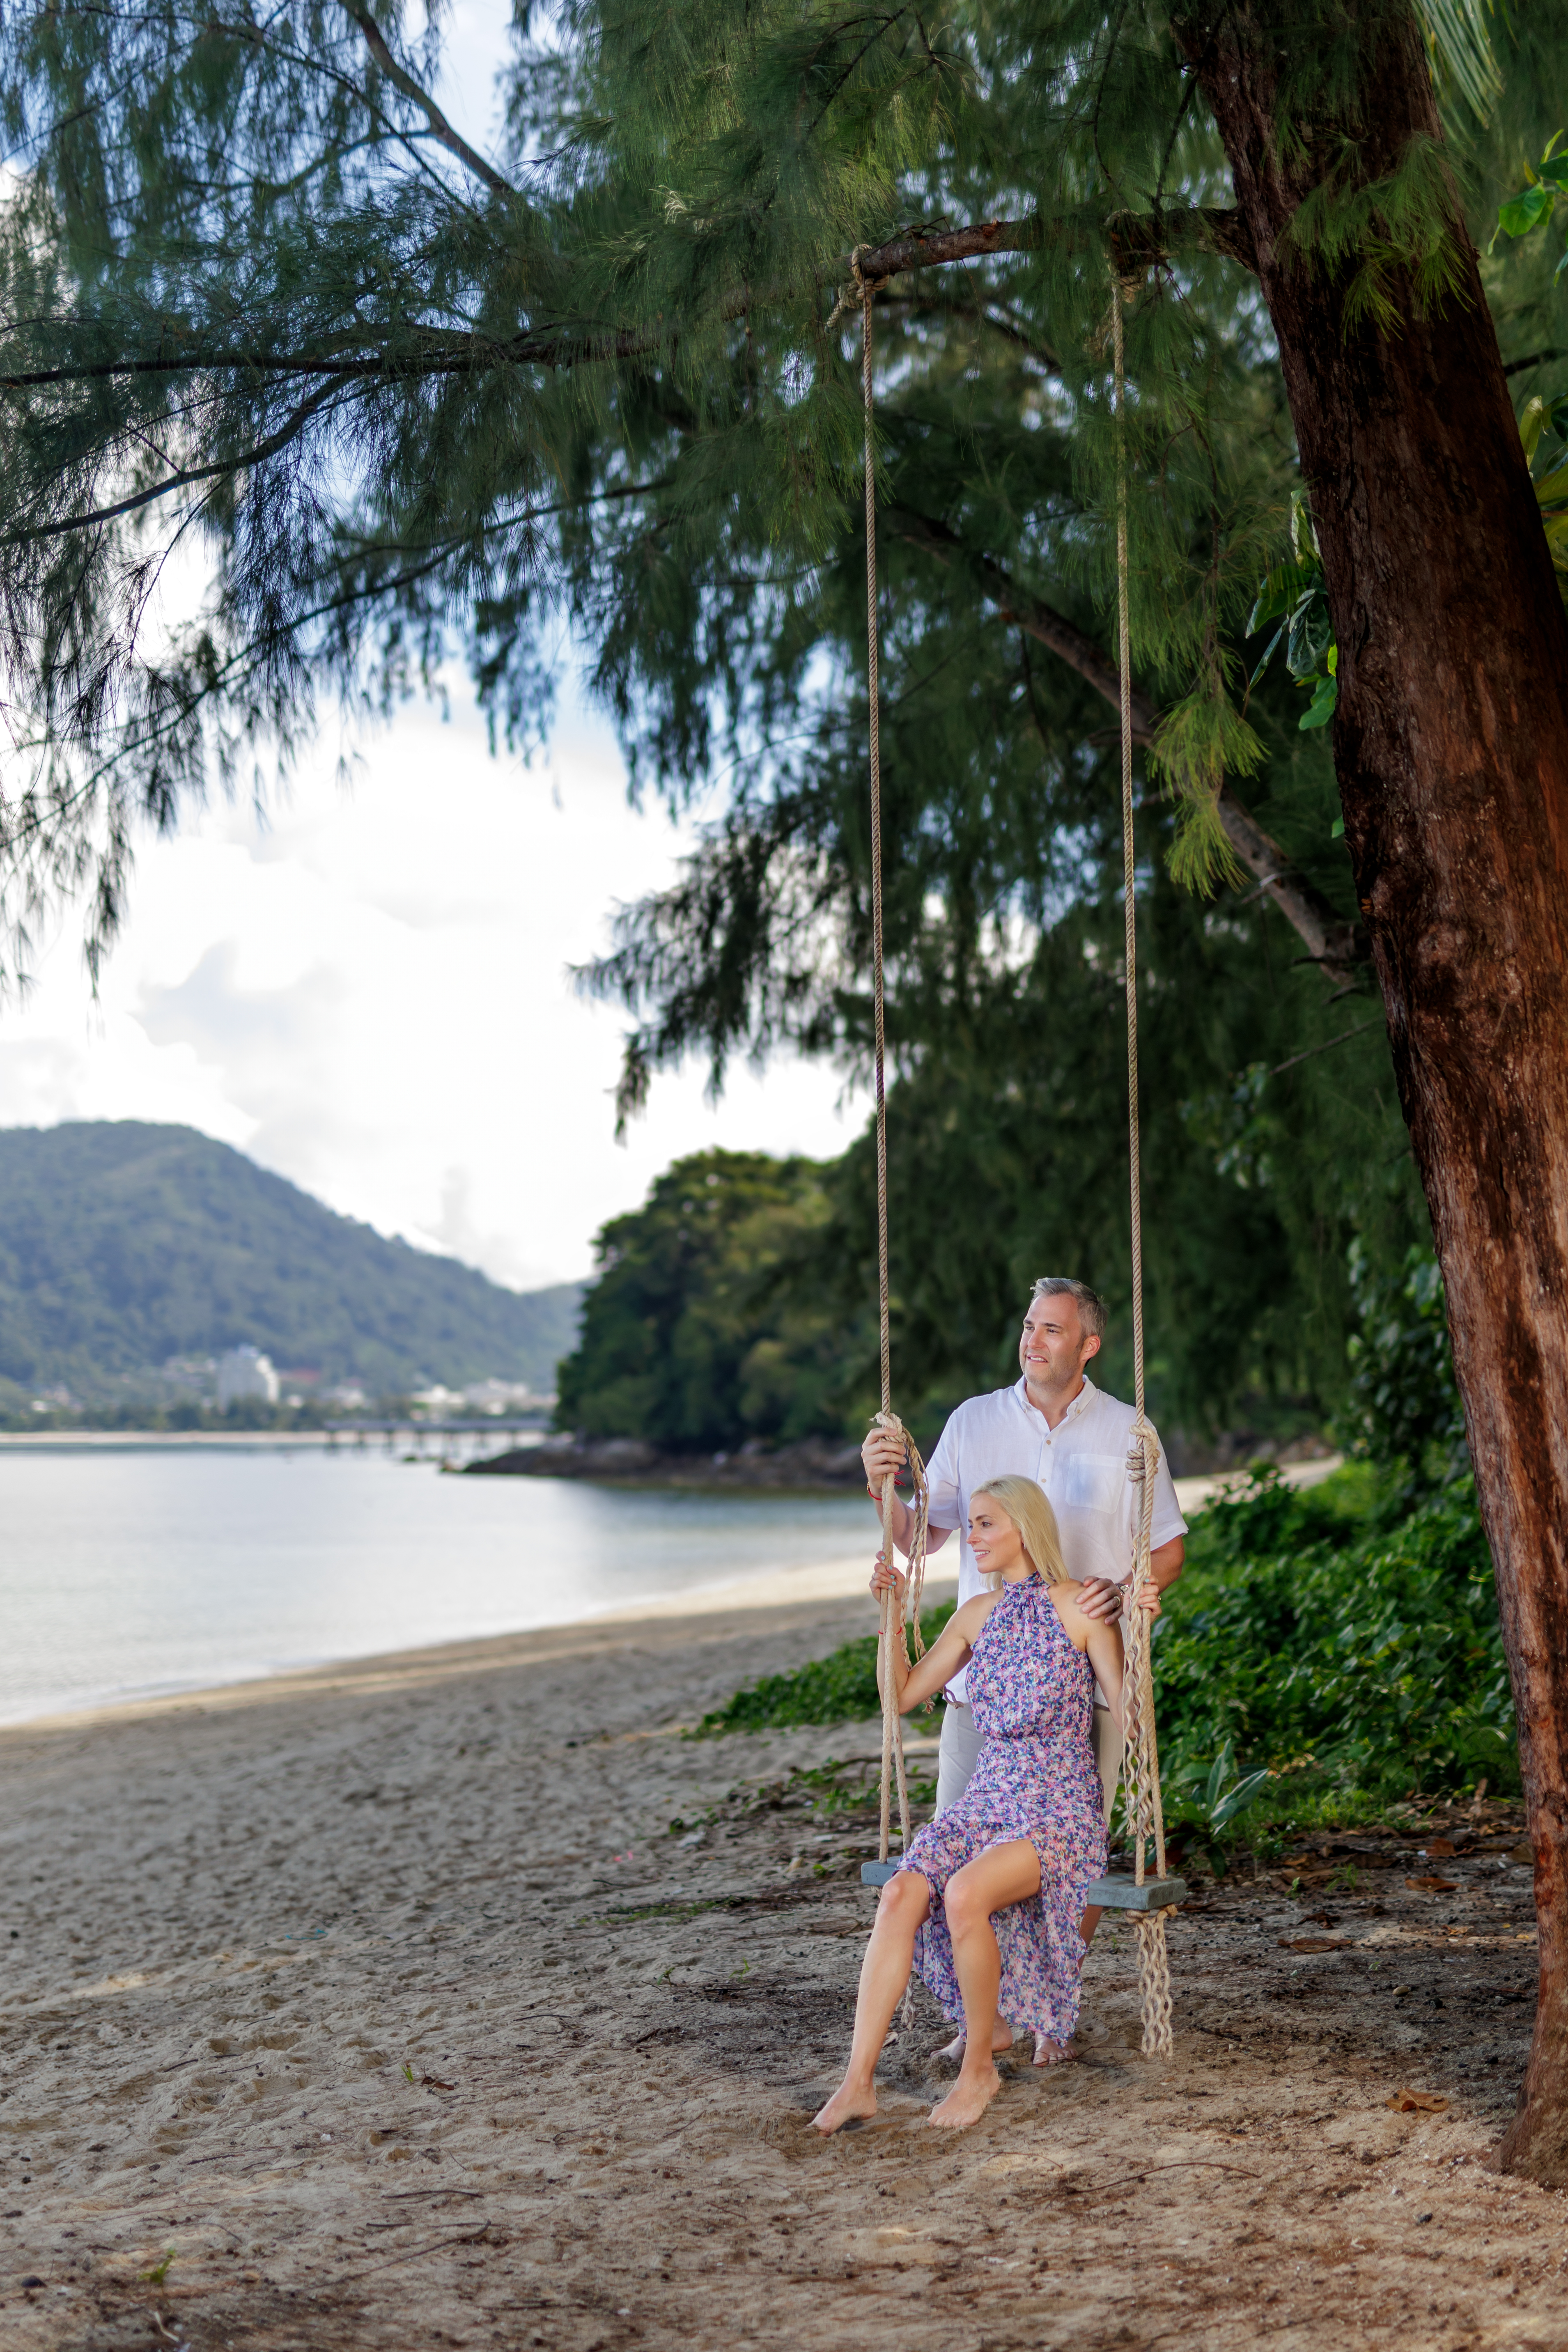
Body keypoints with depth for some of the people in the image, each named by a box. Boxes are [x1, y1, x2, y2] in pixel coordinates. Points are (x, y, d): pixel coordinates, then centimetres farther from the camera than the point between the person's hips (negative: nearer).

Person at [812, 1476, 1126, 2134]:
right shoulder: (978, 1615, 12)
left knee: (964, 1894, -33)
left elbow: (1129, 1714, -6)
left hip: (1061, 1809, -5)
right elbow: (903, 1696, 16)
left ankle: (980, 2068, -13)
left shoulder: (1080, 1607, -5)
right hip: (986, 1800, 5)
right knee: (902, 1892, -23)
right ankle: (859, 2080, -23)